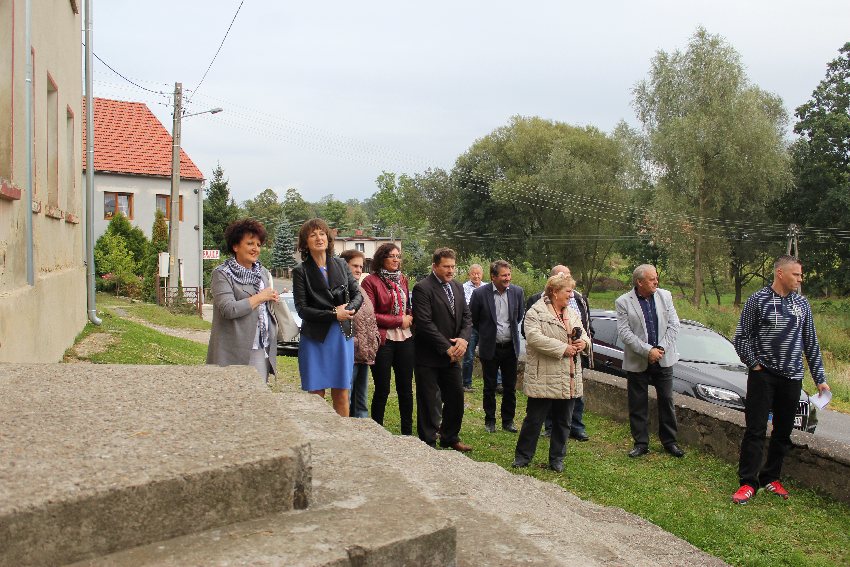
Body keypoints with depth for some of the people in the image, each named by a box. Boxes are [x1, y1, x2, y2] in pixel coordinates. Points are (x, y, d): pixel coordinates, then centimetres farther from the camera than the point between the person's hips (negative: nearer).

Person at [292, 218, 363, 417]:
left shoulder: (341, 265, 9)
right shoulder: (301, 271, -3)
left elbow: (358, 295, 8)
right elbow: (302, 309, -8)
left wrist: (347, 309, -12)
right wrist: (334, 315, -15)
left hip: (342, 337, 3)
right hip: (315, 339, -3)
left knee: (342, 395, 6)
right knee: (316, 395, 1)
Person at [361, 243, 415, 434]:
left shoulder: (402, 279, 12)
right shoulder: (371, 281, -6)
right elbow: (369, 315, -11)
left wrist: (410, 318, 0)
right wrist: (399, 320, -11)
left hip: (405, 339, 6)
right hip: (383, 340, -6)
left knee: (406, 388, 11)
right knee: (382, 389, 1)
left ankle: (407, 431, 21)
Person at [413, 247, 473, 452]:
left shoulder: (458, 287, 10)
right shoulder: (422, 289, -13)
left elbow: (467, 317, 10)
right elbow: (425, 324, -19)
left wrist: (463, 339, -10)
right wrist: (447, 348, -17)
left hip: (452, 355, 7)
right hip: (429, 357, -7)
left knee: (456, 397, 13)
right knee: (429, 402, 3)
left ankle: (450, 438, 30)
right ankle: (428, 443, 15)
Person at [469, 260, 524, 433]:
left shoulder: (517, 292, -3)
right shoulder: (480, 293, -12)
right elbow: (472, 319, 2)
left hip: (510, 347, 3)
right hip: (490, 348, -2)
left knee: (510, 387, 9)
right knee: (490, 387, 8)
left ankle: (508, 420, 22)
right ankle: (489, 421, 21)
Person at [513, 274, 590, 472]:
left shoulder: (573, 313, 14)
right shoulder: (536, 312, -8)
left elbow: (584, 335, 20)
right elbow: (534, 338, -21)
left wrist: (584, 342, -5)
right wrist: (563, 348, -21)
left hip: (569, 379, 7)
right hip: (544, 379, -6)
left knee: (563, 421, 13)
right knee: (534, 419, 2)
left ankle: (557, 459, 25)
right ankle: (522, 456, 15)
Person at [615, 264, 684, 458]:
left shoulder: (665, 296, 2)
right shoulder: (623, 302, -8)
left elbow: (674, 324, 2)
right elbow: (624, 333, -14)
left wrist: (662, 348, -10)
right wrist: (648, 351, -19)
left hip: (663, 359, 3)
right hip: (637, 362, -2)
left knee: (666, 402, 10)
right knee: (638, 405, 6)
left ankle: (669, 442, 22)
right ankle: (641, 444, 17)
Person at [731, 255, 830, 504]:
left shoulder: (802, 304, 8)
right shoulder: (758, 300, -5)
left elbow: (811, 344, 13)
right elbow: (740, 338, -2)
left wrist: (820, 378, 11)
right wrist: (755, 364, -8)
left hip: (792, 377, 4)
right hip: (763, 375, -4)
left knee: (783, 432, 10)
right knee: (756, 430, -3)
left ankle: (771, 478, 23)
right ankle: (748, 482, 4)